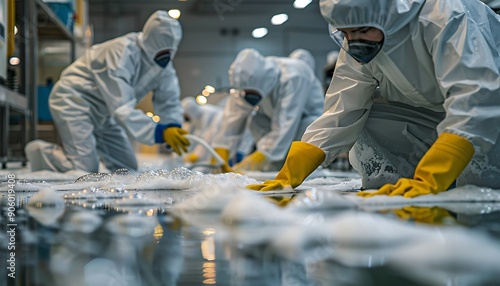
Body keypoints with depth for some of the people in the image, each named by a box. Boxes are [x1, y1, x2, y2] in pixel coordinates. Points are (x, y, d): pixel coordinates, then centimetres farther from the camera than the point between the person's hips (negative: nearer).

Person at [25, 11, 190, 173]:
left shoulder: (163, 61, -8)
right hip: (73, 101, -8)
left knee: (127, 168, 7)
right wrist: (159, 132, -49)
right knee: (86, 169, -18)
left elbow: (169, 102, -6)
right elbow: (122, 109, -39)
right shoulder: (122, 53, -32)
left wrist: (173, 129, -28)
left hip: (101, 112, 8)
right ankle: (40, 151, 8)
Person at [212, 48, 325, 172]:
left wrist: (256, 161, -43)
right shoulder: (248, 80, -22)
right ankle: (275, 166, -15)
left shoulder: (293, 78, -38)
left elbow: (284, 126, -42)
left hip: (310, 115, -4)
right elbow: (233, 117, -24)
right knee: (255, 120, -24)